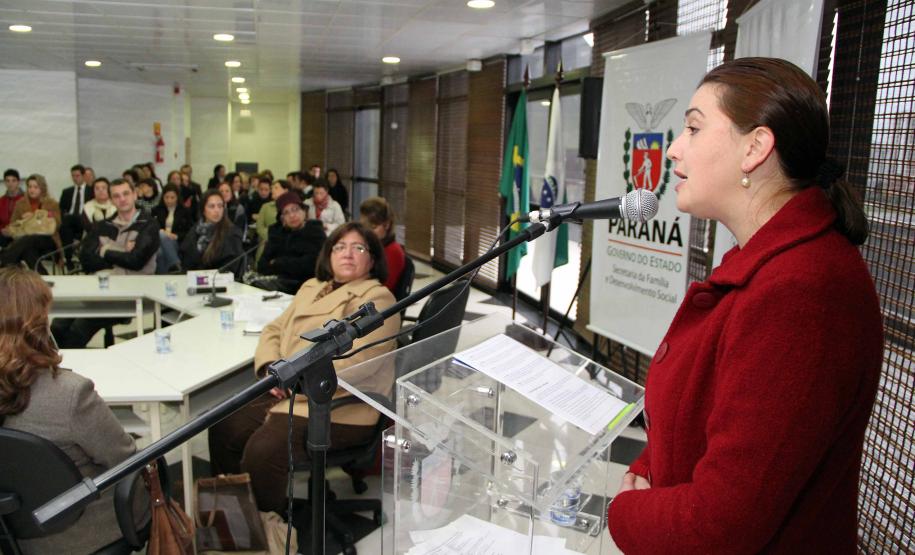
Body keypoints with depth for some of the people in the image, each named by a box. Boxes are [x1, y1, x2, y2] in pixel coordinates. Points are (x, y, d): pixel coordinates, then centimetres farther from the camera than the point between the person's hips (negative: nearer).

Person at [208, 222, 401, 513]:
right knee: (224, 429, -7)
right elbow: (274, 330, 20)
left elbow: (357, 361, -17)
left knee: (262, 450, -25)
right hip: (287, 393, 8)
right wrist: (271, 368, -2)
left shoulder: (377, 299, -5)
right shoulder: (312, 287, 21)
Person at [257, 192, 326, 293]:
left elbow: (309, 264, -11)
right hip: (281, 287, 4)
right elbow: (262, 265, 5)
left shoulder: (315, 232, 1)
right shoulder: (277, 231, 12)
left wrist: (277, 264, -3)